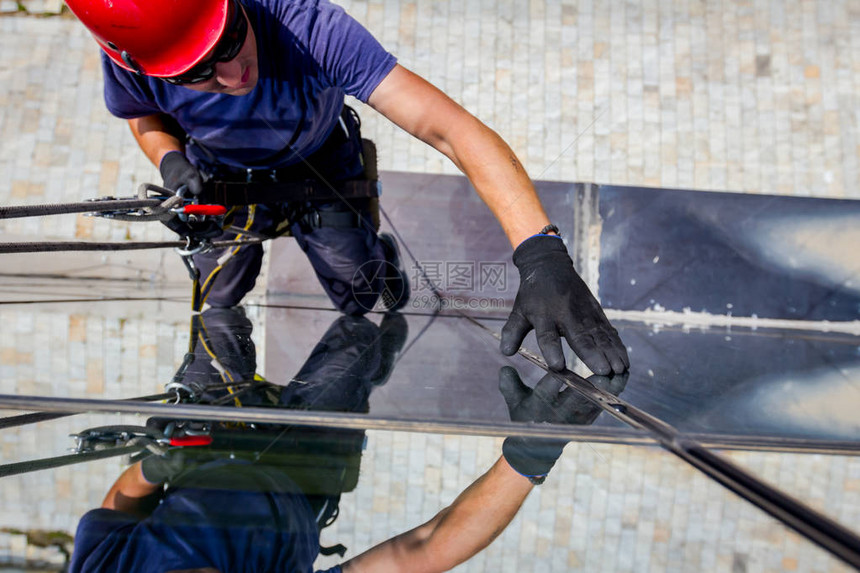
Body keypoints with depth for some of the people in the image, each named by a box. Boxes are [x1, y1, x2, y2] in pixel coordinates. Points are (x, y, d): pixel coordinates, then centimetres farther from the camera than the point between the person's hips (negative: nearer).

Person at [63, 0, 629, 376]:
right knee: (217, 302, 21)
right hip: (223, 182, 2)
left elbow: (452, 128, -52)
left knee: (360, 295, 12)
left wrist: (541, 256, -63)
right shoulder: (129, 60, -33)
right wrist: (172, 161, -29)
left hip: (321, 174, -2)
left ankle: (377, 251, 49)